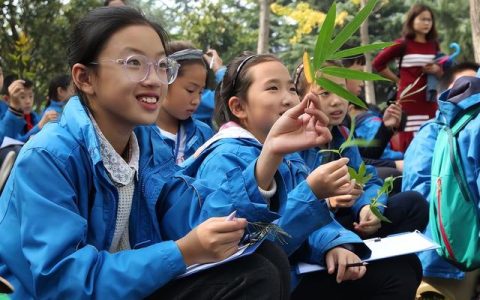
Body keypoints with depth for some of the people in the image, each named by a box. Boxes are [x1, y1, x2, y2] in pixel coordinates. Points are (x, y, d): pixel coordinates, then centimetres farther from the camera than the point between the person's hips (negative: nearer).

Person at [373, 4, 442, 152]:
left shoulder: (434, 45, 11)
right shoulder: (403, 44, -4)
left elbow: (442, 72, 20)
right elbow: (377, 63, -1)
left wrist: (437, 70, -4)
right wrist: (397, 80, 3)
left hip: (429, 100, 5)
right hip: (409, 100, -5)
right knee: (409, 143, -7)